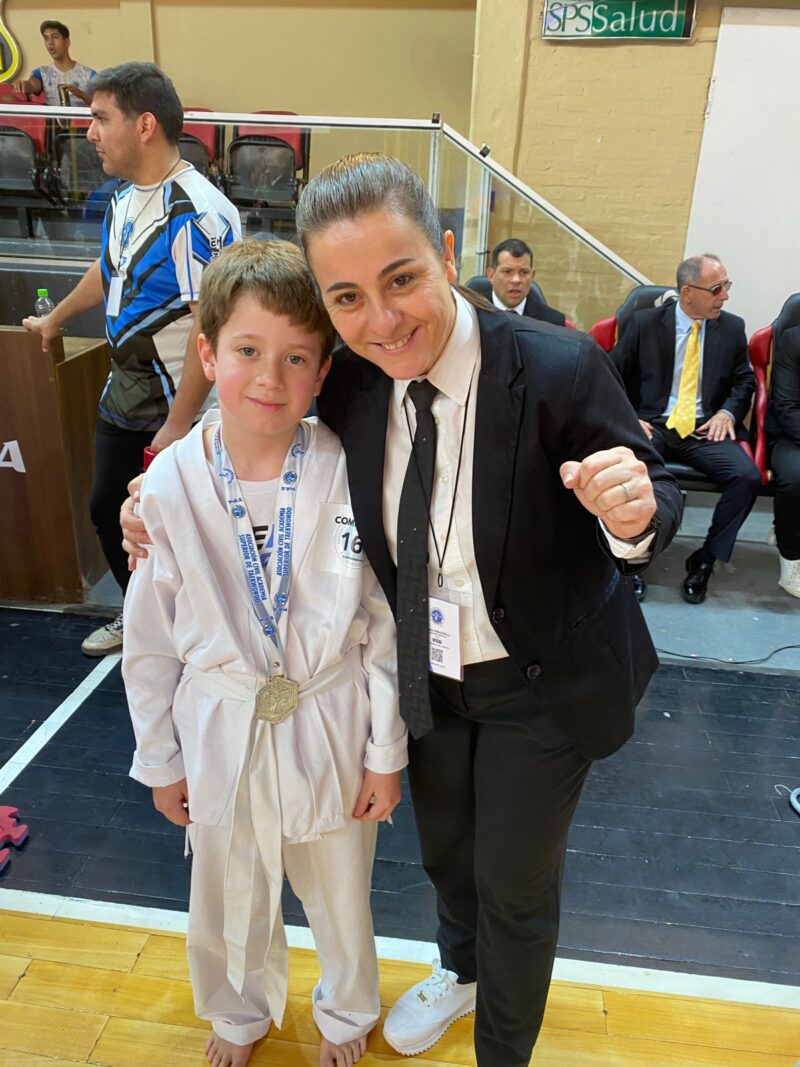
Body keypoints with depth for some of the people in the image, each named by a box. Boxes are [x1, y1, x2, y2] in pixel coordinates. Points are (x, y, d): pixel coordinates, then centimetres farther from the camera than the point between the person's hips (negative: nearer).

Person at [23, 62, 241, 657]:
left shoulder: (198, 215, -21)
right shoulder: (127, 198, 8)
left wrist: (177, 426, -24)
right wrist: (55, 320, 41)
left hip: (177, 413, -9)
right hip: (122, 399, 9)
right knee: (109, 511, 19)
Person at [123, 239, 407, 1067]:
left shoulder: (351, 475, -18)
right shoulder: (169, 485, -14)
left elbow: (384, 624, -9)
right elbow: (150, 637, -3)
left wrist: (386, 753, -3)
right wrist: (161, 760, 5)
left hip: (329, 725, -1)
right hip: (219, 728, 2)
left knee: (340, 892, 23)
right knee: (230, 897, 25)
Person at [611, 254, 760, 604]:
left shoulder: (732, 328, 10)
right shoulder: (644, 323, 3)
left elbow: (744, 380, 17)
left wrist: (728, 411, -3)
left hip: (705, 429, 2)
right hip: (652, 425, -2)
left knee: (748, 477, -25)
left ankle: (705, 559, -4)